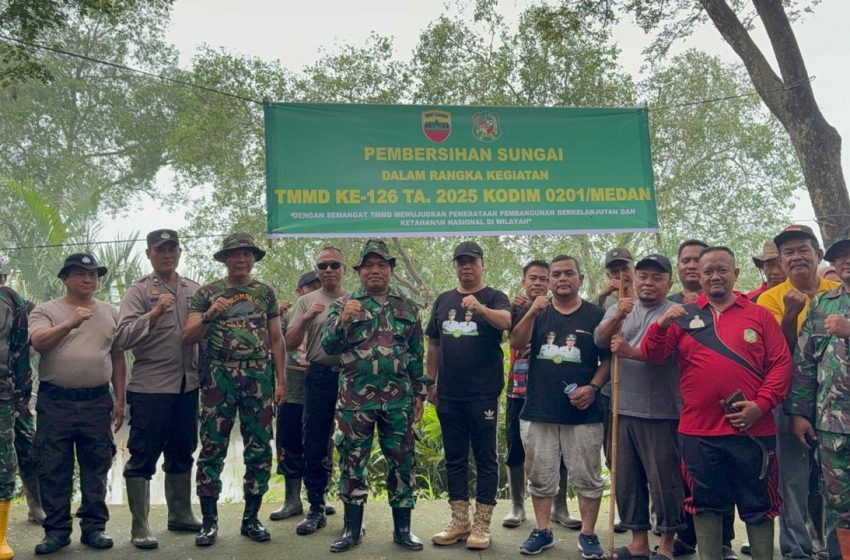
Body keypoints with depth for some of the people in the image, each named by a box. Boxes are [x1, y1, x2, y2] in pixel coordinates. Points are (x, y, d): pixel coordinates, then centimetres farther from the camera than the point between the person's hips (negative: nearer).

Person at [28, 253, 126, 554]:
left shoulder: (110, 313, 10)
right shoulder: (46, 310, 2)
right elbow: (38, 342, -17)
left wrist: (120, 399, 8)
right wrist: (70, 323, -31)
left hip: (98, 402, 2)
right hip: (55, 402, -2)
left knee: (95, 468, 7)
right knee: (53, 470, 4)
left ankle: (94, 526, 17)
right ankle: (56, 529, 15)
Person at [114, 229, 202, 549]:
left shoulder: (193, 291, 11)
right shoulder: (139, 291, -2)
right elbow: (123, 337, -14)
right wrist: (155, 313, -23)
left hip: (188, 386, 5)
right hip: (150, 388, -5)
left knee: (182, 454, 16)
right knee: (143, 457, 0)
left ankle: (180, 514, 29)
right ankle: (139, 526, 9)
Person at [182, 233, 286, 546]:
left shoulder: (266, 292, 11)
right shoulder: (206, 293, 6)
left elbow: (276, 339, 11)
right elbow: (187, 338, -1)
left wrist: (280, 380, 4)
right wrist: (209, 316, -19)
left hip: (259, 377, 2)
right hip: (219, 377, -1)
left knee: (259, 450, 4)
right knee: (212, 449, -1)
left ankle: (251, 518, 16)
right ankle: (209, 521, 10)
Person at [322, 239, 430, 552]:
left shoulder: (408, 307, 11)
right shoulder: (343, 304, 6)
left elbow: (417, 355, 13)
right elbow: (328, 346, -2)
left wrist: (419, 393, 8)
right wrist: (343, 320, -19)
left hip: (398, 400, 1)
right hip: (355, 398, -1)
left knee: (402, 463, 5)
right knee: (353, 463, 5)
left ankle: (402, 528, 17)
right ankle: (352, 528, 17)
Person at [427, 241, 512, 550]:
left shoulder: (494, 297, -1)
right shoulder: (443, 300, 13)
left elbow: (506, 321, -23)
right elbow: (433, 344, 15)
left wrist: (479, 307, -40)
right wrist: (431, 382, 10)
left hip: (483, 394, -4)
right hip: (449, 394, 5)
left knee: (485, 458, 2)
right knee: (455, 458, 10)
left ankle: (482, 524, 10)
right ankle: (459, 521, 20)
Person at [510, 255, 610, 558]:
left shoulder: (596, 315, 3)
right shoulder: (535, 312, 8)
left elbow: (608, 360, 4)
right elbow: (516, 343, -8)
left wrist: (593, 387, -12)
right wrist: (532, 313, -23)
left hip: (582, 412, -1)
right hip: (538, 410, 2)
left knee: (587, 478, 5)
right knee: (541, 477, 10)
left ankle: (588, 534, 18)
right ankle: (542, 531, 23)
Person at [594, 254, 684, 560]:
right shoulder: (619, 310, 12)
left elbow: (668, 353, -16)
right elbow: (600, 339, -5)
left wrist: (631, 352, -26)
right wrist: (617, 318, -23)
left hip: (661, 413, -4)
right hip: (624, 410, 5)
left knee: (665, 480, 1)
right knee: (627, 479, 12)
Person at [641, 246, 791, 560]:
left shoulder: (759, 315, 5)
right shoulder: (684, 317, 7)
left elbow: (781, 363, 1)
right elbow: (651, 356, 1)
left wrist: (761, 405, -12)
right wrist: (662, 324, -18)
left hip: (752, 430, -1)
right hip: (698, 431, 1)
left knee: (758, 506, 10)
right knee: (706, 505, 12)